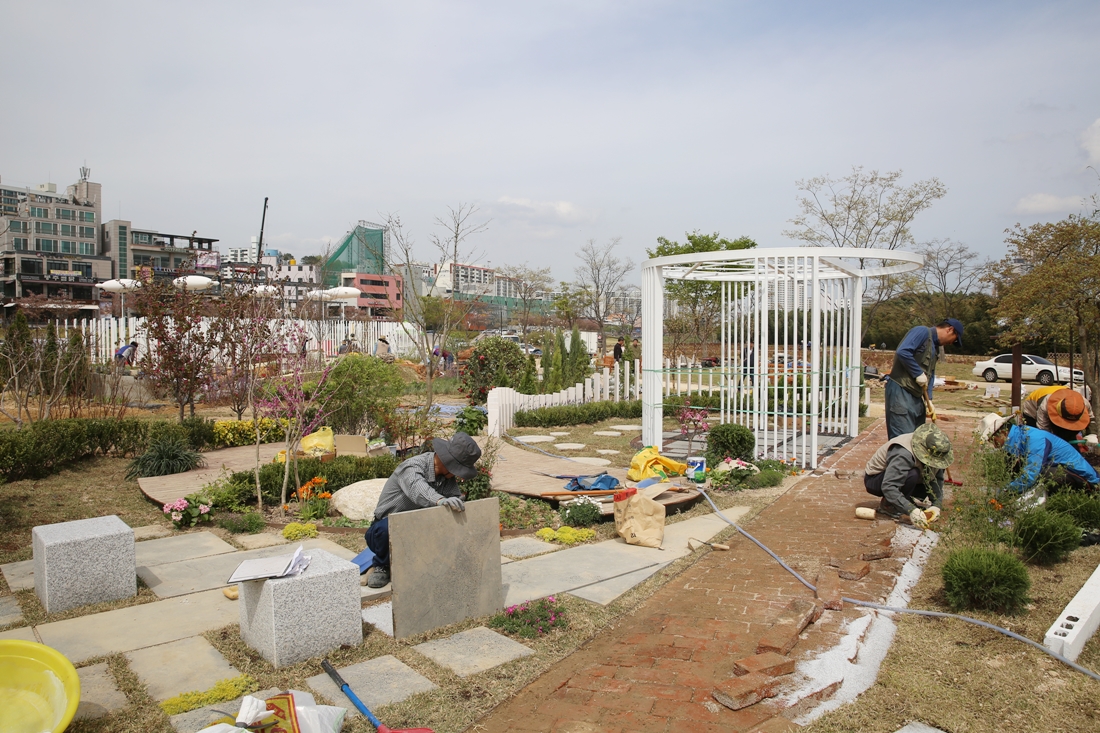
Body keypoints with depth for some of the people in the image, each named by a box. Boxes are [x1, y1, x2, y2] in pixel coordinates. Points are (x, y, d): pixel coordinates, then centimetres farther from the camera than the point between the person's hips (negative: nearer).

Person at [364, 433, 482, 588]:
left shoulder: (448, 477, -4)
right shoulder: (412, 468, -25)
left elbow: (456, 498, -16)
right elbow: (417, 488, -48)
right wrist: (439, 500, -67)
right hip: (387, 528, -5)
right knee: (387, 527, -38)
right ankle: (382, 566, -6)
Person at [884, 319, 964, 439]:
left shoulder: (936, 348, 21)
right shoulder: (922, 332, -8)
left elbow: (930, 374, 21)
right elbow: (902, 352, -23)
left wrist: (929, 399, 10)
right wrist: (919, 374, -16)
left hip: (916, 395, 10)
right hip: (900, 390, -10)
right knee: (903, 437, -12)